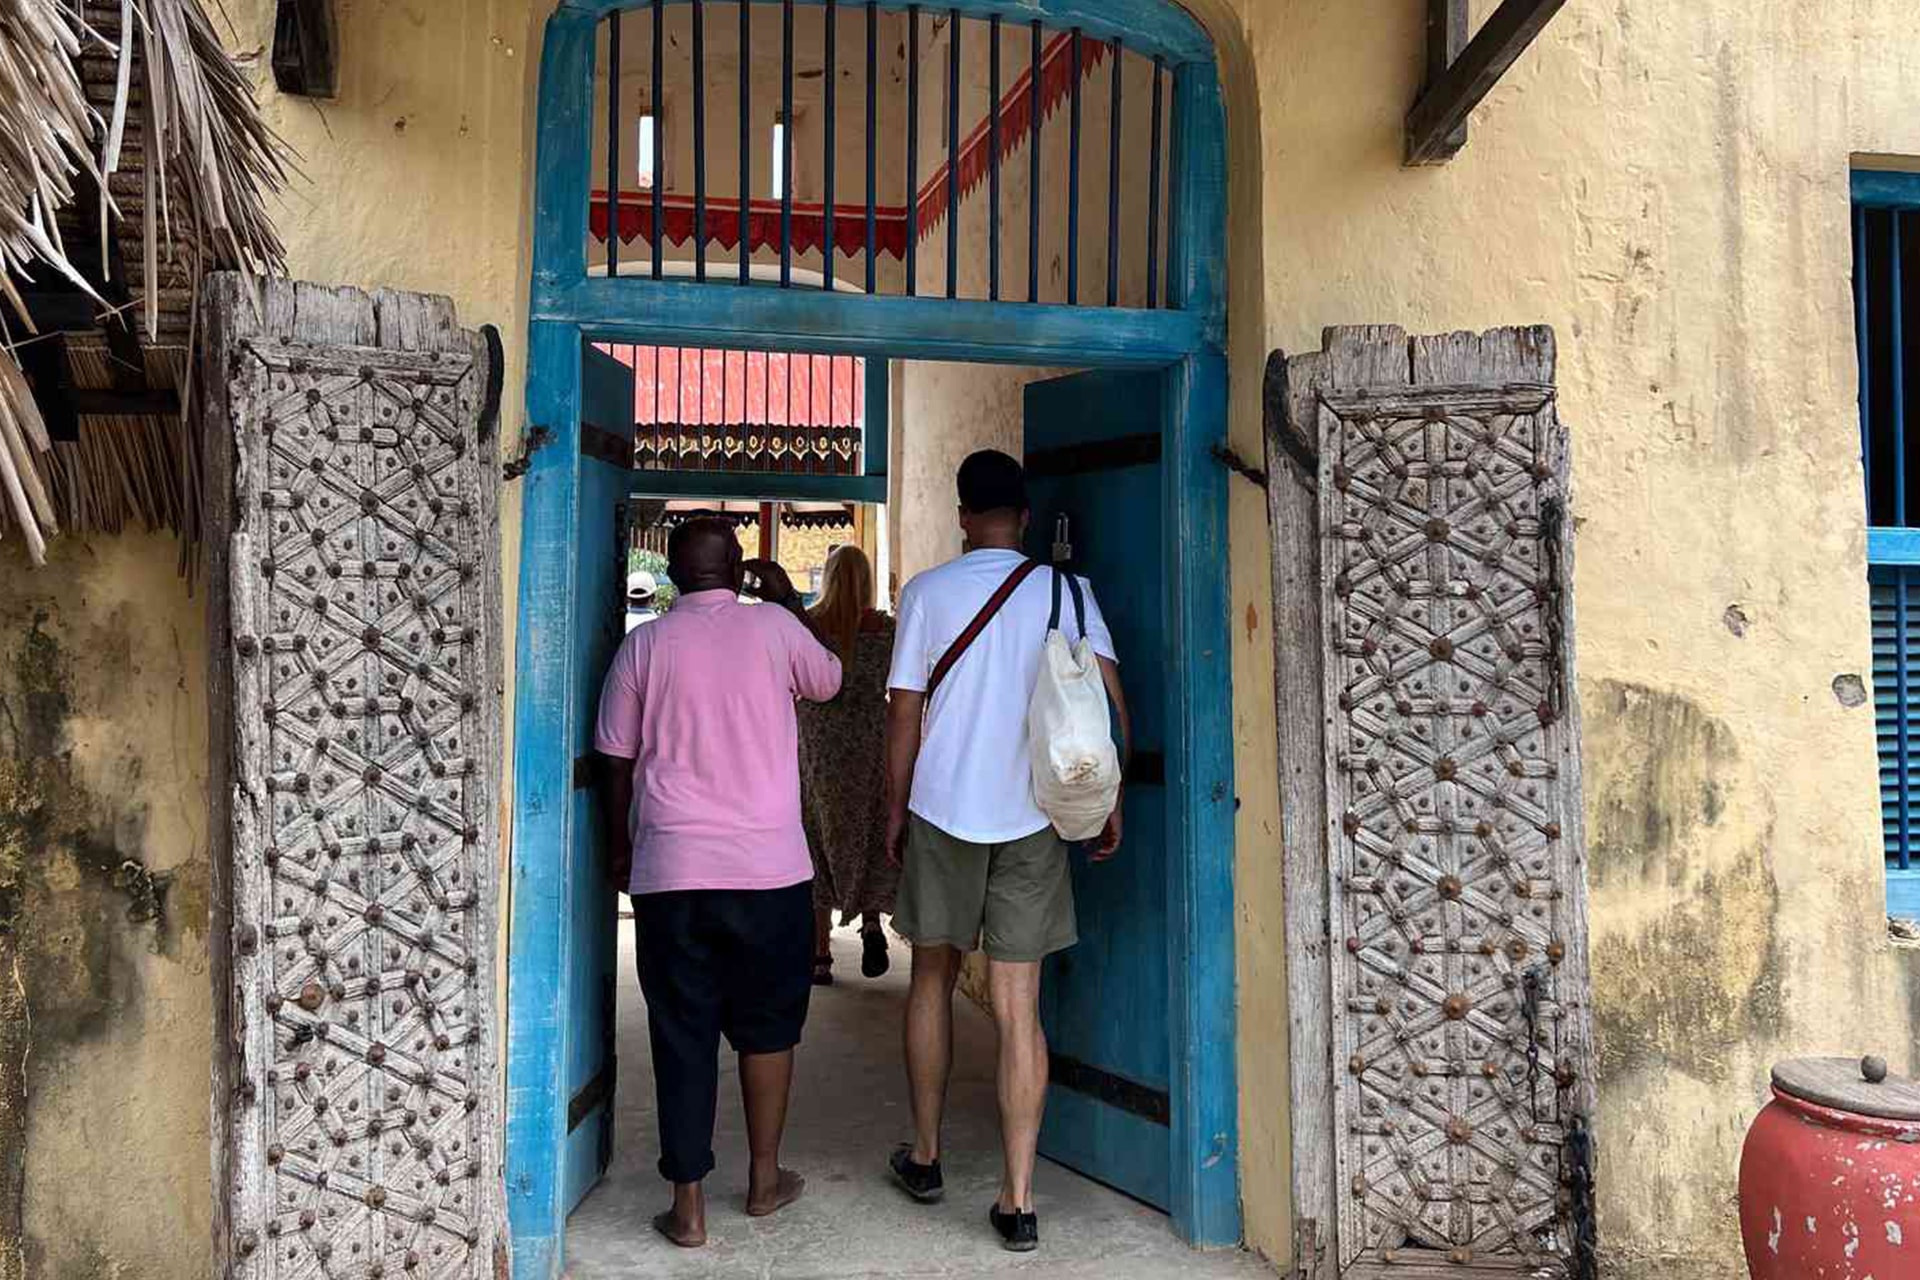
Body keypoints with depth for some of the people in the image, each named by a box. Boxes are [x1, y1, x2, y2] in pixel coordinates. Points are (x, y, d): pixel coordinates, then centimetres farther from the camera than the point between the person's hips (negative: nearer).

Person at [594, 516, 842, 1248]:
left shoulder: (645, 645, 2)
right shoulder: (774, 627, -2)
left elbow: (617, 765, 6)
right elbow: (828, 682, 18)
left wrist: (620, 850, 19)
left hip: (669, 871, 1)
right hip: (769, 867, 0)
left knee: (682, 1033, 8)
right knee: (768, 1025, 16)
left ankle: (688, 1206, 14)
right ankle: (764, 1180, 27)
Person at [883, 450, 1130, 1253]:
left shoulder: (927, 592, -2)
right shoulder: (1065, 592, 1)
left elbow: (904, 713, -3)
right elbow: (1109, 700, -6)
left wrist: (894, 810, 8)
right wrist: (1111, 803, 3)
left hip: (942, 812, 0)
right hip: (1033, 820, 1)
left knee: (932, 980, 18)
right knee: (1018, 1011, 4)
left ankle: (925, 1157, 29)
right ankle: (1017, 1200, 5)